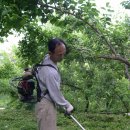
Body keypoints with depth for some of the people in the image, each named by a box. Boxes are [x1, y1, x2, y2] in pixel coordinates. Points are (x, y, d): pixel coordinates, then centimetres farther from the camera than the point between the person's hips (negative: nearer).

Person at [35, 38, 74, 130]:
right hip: (46, 105, -10)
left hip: (47, 102, 10)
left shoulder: (47, 59, -1)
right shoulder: (50, 72, -30)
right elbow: (55, 94, -22)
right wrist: (68, 105, -9)